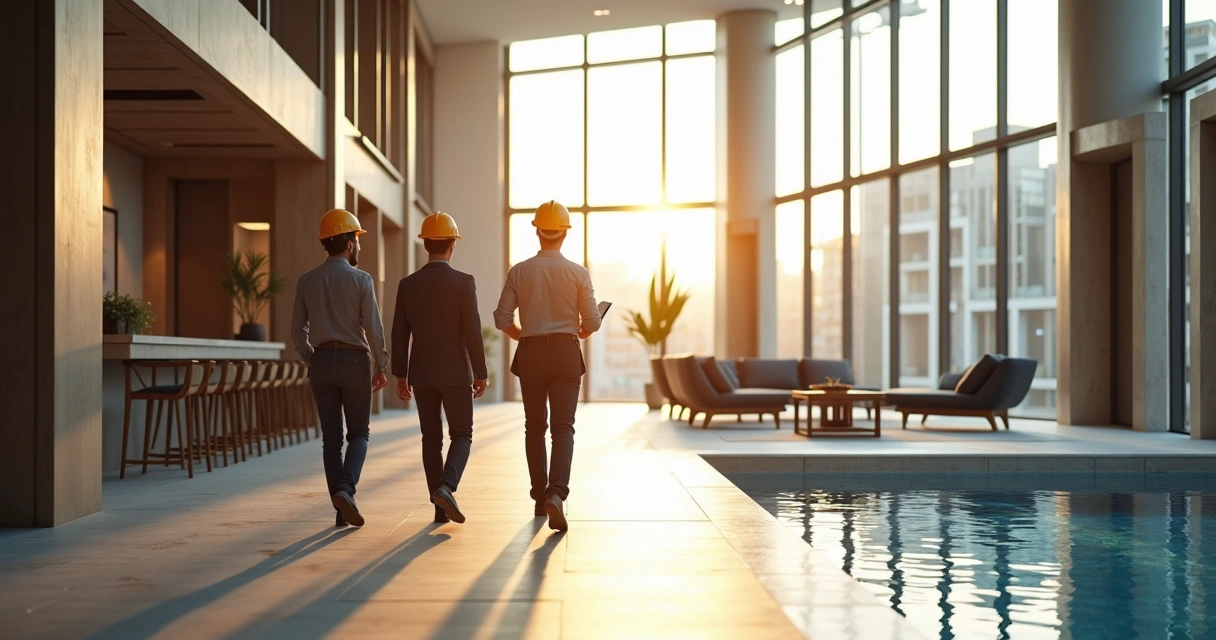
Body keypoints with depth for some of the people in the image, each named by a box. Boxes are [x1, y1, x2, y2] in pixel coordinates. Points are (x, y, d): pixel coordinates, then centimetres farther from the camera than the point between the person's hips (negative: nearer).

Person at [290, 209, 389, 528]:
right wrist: (382, 367, 0)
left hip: (322, 361, 3)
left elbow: (298, 331, 6)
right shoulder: (361, 279, -7)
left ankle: (342, 509, 8)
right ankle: (345, 489, -15)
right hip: (354, 361, -3)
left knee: (331, 438, 8)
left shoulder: (306, 281, 4)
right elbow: (373, 328, -10)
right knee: (358, 434, 9)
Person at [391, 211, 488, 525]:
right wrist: (480, 374, -4)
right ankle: (446, 487, -16)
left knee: (431, 438, 10)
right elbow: (472, 332, -12)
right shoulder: (464, 282, -10)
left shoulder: (408, 284, 1)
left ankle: (440, 506, 11)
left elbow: (399, 334, 3)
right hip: (455, 372, -3)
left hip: (421, 373, 3)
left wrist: (401, 375, 11)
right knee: (462, 434, 7)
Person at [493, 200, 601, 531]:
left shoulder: (519, 271, -1)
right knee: (563, 427, -2)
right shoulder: (578, 273, -4)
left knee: (535, 427, 13)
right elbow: (592, 322, -3)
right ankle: (556, 494, -21)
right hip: (565, 352, -1)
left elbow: (502, 319, -1)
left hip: (530, 353, 2)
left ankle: (540, 497, 18)